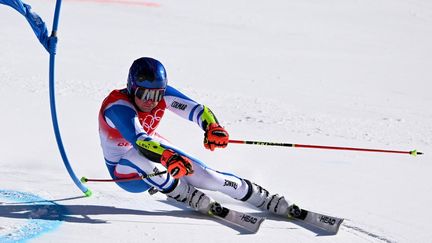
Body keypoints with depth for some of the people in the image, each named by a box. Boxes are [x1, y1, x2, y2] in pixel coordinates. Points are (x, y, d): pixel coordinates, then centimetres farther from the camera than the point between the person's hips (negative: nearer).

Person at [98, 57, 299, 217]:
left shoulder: (162, 93, -16)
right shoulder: (117, 106, -33)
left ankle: (271, 202, -2)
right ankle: (189, 197, -23)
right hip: (125, 172, -5)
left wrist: (212, 127, -49)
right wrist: (167, 157, -67)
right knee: (137, 155, -39)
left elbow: (197, 109, -26)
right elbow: (138, 141, -49)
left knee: (206, 176, -14)